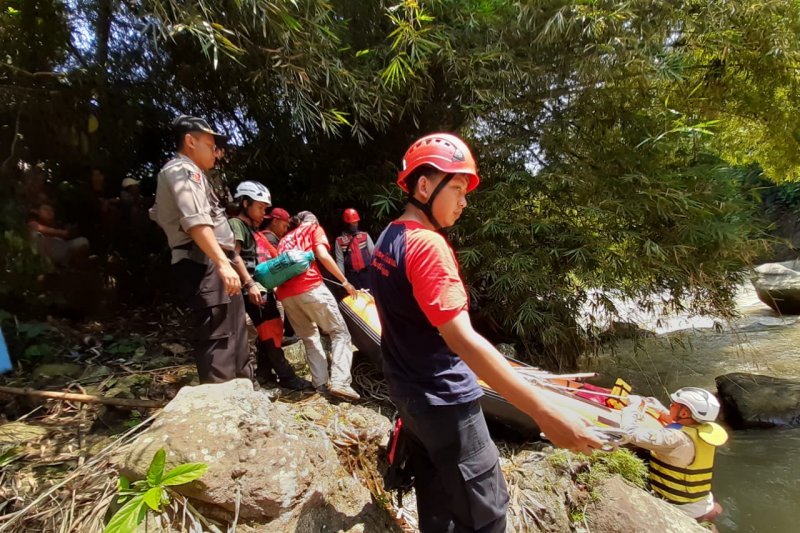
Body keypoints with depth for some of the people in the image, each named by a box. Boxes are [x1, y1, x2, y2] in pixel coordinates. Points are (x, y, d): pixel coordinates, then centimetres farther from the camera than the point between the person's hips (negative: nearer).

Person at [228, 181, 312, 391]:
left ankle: (263, 373, 24)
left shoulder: (253, 229, 22)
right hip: (253, 289, -10)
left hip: (264, 287, 10)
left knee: (270, 330, 14)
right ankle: (286, 376, -2)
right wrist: (250, 284, -27)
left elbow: (267, 259, 21)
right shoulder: (236, 224, -6)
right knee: (269, 332, -7)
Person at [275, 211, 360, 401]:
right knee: (340, 332, 3)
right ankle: (339, 382, -9)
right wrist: (345, 281, 1)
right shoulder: (314, 228, 16)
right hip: (310, 287, -6)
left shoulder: (285, 239, 31)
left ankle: (320, 383, 13)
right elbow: (323, 256, -2)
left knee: (309, 337, 19)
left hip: (285, 294, 6)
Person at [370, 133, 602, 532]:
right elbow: (462, 339, -32)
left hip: (407, 394, 9)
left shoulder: (387, 239, 5)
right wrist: (545, 413, -31)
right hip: (443, 403, -9)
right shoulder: (427, 244, -23)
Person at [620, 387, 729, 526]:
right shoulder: (705, 431, -7)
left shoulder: (676, 438, -29)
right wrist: (661, 409, 16)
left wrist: (633, 405, -19)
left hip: (676, 510, -8)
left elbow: (630, 433, -33)